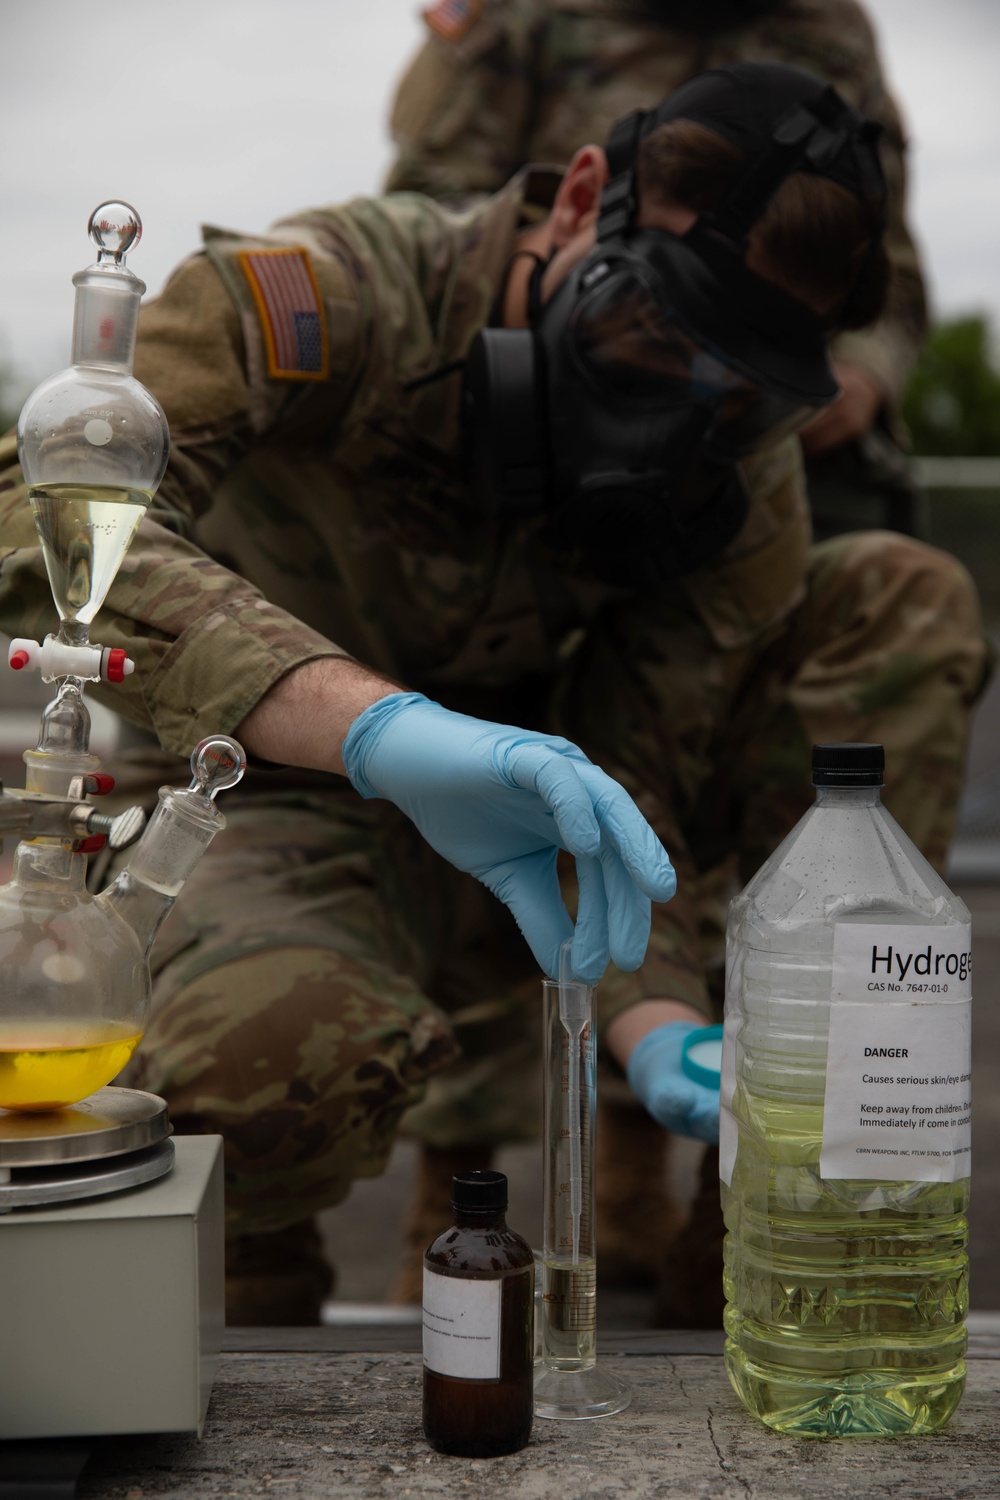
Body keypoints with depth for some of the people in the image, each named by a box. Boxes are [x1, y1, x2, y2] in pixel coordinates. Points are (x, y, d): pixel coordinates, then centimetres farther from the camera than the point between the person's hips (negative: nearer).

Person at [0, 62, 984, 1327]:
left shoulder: (739, 483, -9)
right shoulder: (332, 299, -26)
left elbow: (627, 793, -13)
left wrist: (658, 1024, -34)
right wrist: (380, 724, -56)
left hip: (489, 834, 5)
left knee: (906, 602, -7)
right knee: (275, 1049, -42)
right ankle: (245, 1289, -2)